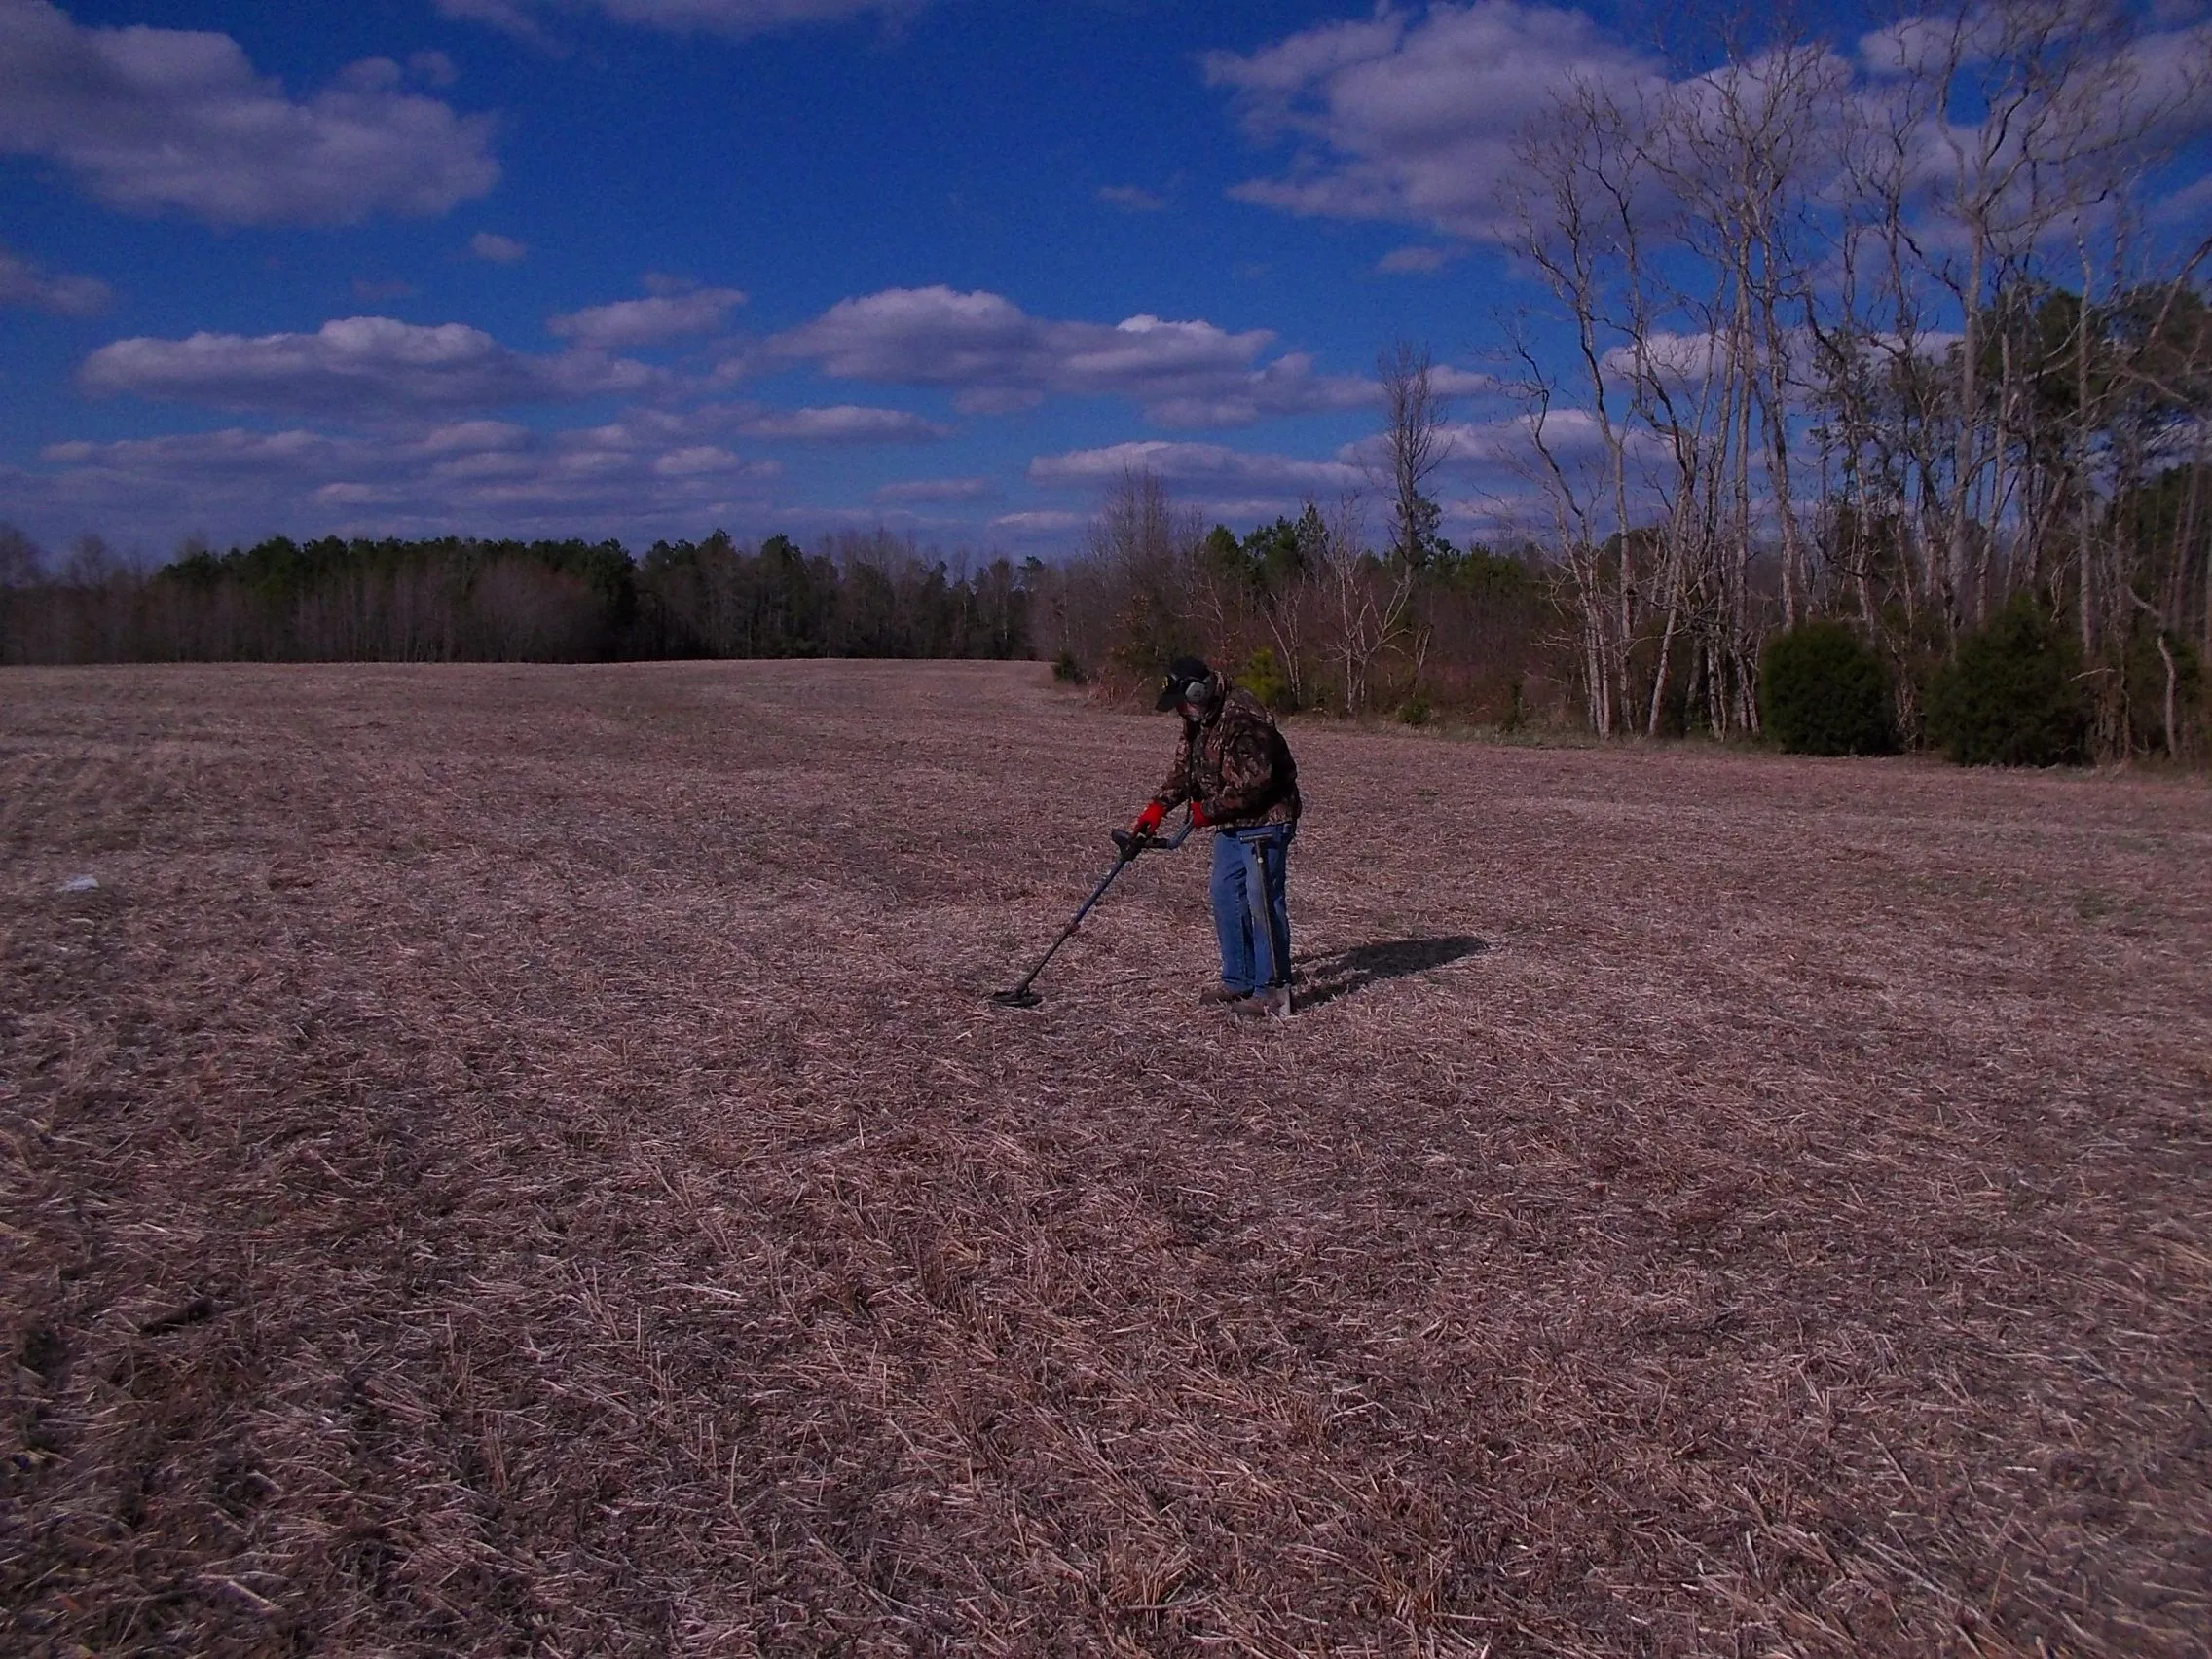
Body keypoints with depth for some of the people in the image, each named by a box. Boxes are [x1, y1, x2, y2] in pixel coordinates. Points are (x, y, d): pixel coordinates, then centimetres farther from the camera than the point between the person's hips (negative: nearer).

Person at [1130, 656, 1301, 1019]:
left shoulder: (1241, 717, -25)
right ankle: (1238, 981, 22)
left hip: (1264, 820, -10)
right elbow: (1184, 768, 14)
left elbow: (1255, 779, -27)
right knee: (1226, 898, 12)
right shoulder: (1199, 720, 7)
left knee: (1262, 903, -9)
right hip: (1231, 823, 10)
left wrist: (1210, 810, -16)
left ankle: (1272, 991, -4)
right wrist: (1157, 807, 1)